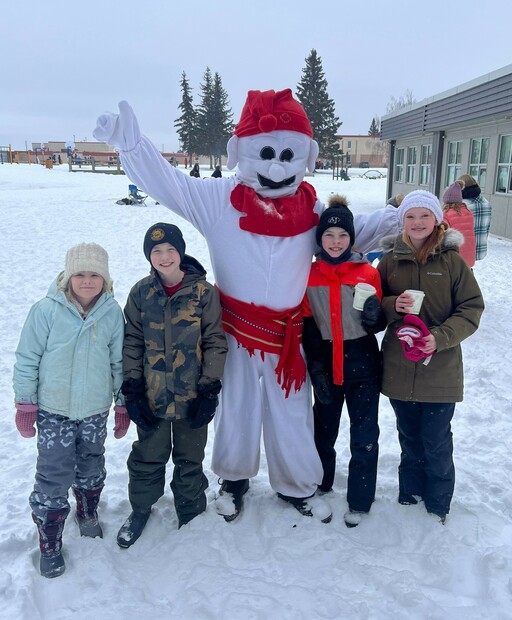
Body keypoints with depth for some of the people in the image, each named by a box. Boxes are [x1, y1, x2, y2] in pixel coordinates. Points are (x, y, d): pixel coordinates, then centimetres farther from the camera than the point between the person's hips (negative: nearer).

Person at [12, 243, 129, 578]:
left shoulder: (113, 313, -7)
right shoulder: (47, 310, -14)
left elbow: (119, 362, 4)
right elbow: (27, 359, -6)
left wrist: (123, 404, 8)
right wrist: (25, 403, -4)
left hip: (96, 411, 3)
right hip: (53, 411, -2)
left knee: (91, 469, 19)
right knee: (54, 477, -1)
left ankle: (88, 514, 47)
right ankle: (50, 544, 19)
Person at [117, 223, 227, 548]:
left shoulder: (204, 292, -7)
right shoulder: (141, 292, -1)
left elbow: (215, 342, -5)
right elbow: (132, 342, 3)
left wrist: (210, 388, -10)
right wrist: (132, 388, -3)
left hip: (192, 396, -1)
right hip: (152, 396, 2)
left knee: (190, 459, 15)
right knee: (148, 457, 15)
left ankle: (191, 514, 37)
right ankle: (141, 509, 40)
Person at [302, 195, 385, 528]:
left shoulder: (369, 273, -7)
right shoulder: (309, 276, -2)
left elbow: (378, 325, -1)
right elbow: (307, 327, 1)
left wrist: (375, 316, -24)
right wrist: (316, 370, -4)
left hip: (363, 366, -2)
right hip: (326, 366, 2)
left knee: (365, 437, 5)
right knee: (324, 431, 17)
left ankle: (360, 501, 21)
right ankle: (321, 488, 39)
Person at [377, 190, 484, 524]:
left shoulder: (452, 261, -6)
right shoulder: (390, 260, 1)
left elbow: (472, 309, -5)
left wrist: (440, 337, -19)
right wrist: (393, 305, -14)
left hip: (441, 370, -2)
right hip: (399, 368, 2)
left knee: (436, 441, 7)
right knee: (410, 439, 18)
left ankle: (437, 505, 30)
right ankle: (409, 497, 38)